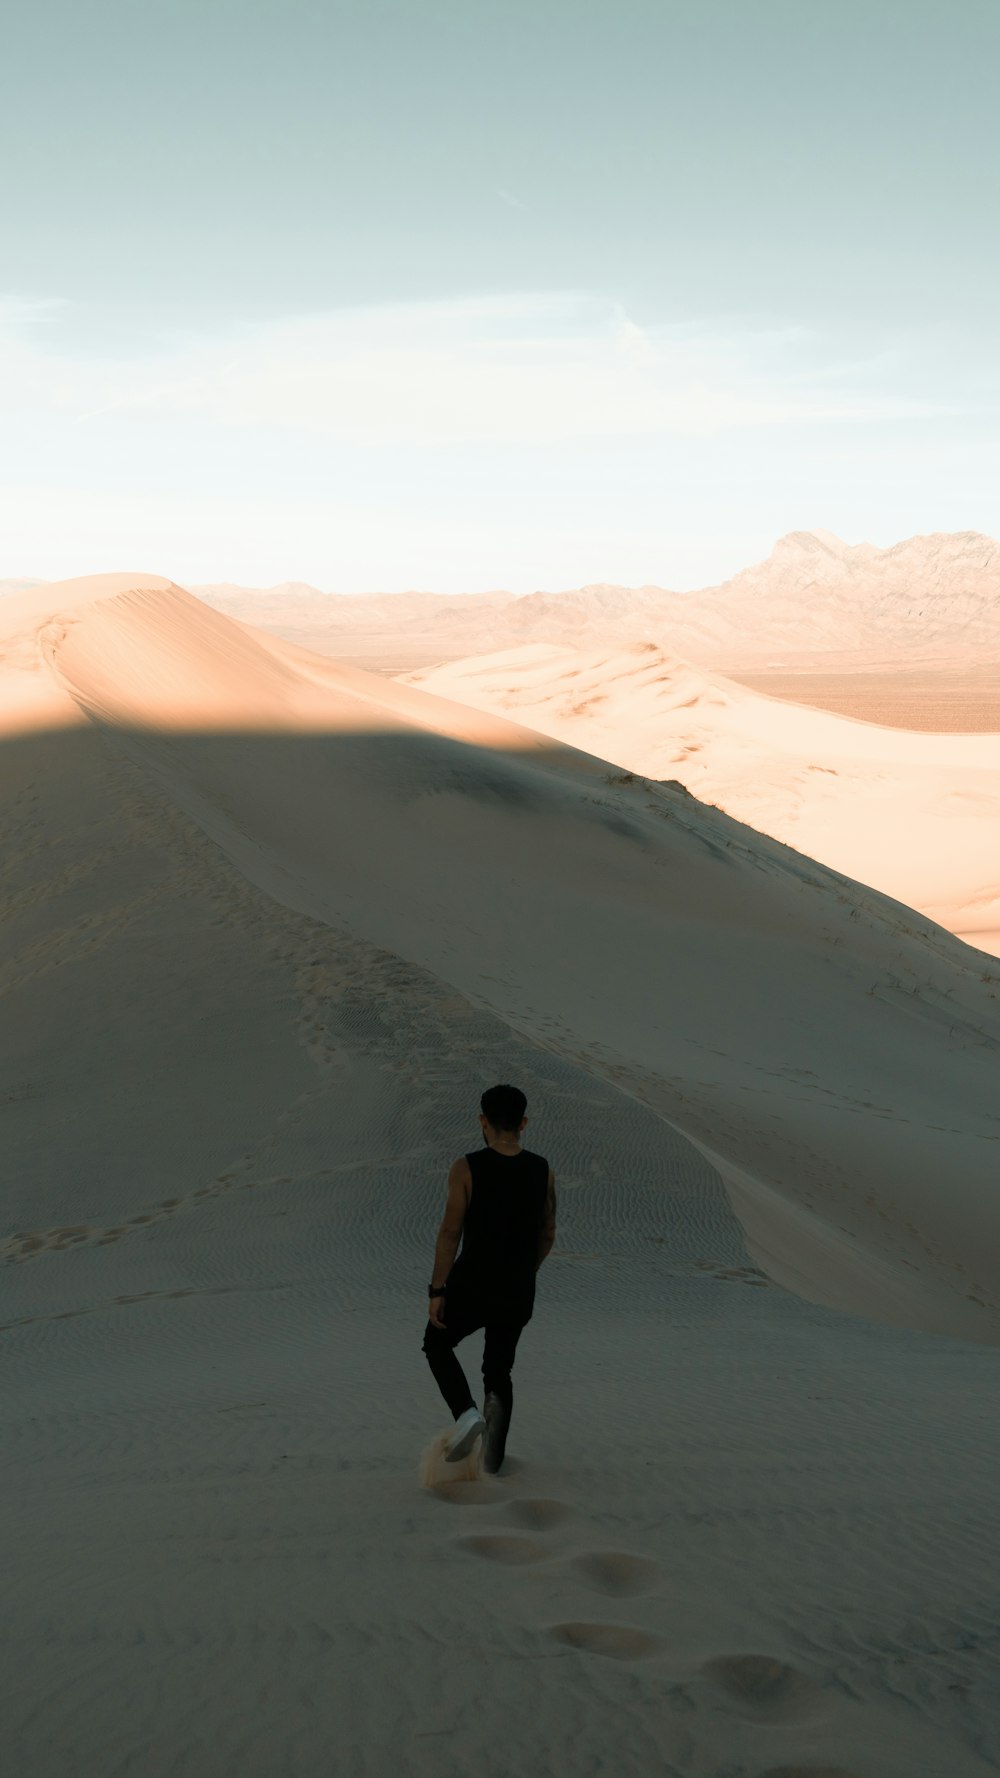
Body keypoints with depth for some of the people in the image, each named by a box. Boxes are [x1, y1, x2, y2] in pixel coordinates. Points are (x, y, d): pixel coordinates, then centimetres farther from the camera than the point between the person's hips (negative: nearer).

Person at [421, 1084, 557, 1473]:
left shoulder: (467, 1168, -13)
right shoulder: (543, 1171, 0)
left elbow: (450, 1232, -14)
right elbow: (547, 1234, 8)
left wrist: (436, 1291, -8)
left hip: (472, 1286, -4)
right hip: (518, 1291, 4)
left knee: (437, 1344, 21)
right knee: (499, 1370, 19)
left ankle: (466, 1412, -1)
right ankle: (493, 1457, 15)